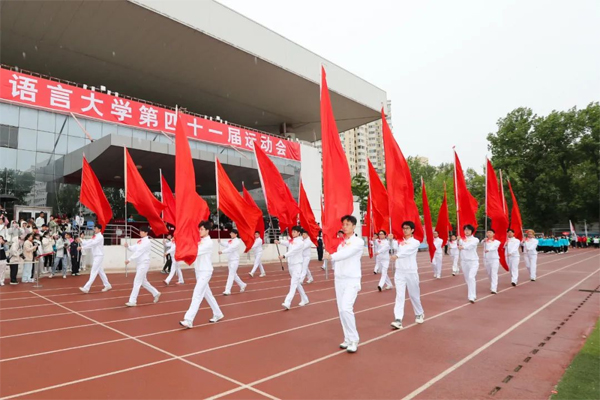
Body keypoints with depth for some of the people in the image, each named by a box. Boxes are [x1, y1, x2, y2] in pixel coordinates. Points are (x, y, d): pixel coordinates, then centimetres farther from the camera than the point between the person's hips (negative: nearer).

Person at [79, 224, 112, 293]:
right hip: (96, 256, 10)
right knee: (100, 271, 14)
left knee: (94, 272, -9)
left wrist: (82, 247, -26)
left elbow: (92, 244, -25)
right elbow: (88, 242, 6)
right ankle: (107, 285, 22)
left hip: (99, 256, -10)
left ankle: (86, 288, -9)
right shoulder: (94, 236, 15)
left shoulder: (100, 237, -16)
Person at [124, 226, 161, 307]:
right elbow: (133, 249, 8)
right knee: (143, 282, 16)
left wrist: (129, 259, -26)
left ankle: (132, 301, -5)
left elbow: (139, 252, -22)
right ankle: (156, 293, 28)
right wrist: (127, 246, -12)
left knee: (137, 282, -9)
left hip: (144, 263, -9)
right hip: (139, 264, 10)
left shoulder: (147, 242, -14)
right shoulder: (140, 241, 15)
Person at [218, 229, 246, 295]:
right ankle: (242, 285, 33)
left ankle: (227, 290, -10)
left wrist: (222, 251, -38)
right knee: (233, 274, 17)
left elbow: (231, 248, -28)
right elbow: (225, 245, -2)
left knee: (231, 275, -10)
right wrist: (220, 242, -17)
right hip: (230, 260, 9)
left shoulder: (237, 241, -15)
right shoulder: (230, 241, 11)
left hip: (235, 260, -9)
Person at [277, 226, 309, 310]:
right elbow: (287, 243, -3)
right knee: (297, 283, 16)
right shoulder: (291, 241, 14)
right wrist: (279, 242, -22)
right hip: (290, 264, 8)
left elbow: (293, 250, -27)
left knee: (294, 283, -13)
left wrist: (284, 256, -40)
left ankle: (287, 303, -22)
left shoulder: (300, 242, -13)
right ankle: (304, 299, 29)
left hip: (297, 265, -8)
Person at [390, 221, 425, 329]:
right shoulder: (399, 241, 7)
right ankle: (398, 320, -9)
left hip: (411, 272, -2)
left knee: (414, 295, 13)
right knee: (399, 295, -5)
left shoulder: (415, 242, -4)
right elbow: (394, 248, -12)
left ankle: (419, 314, 37)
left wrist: (397, 255, -40)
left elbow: (407, 250, -24)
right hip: (399, 272, 2)